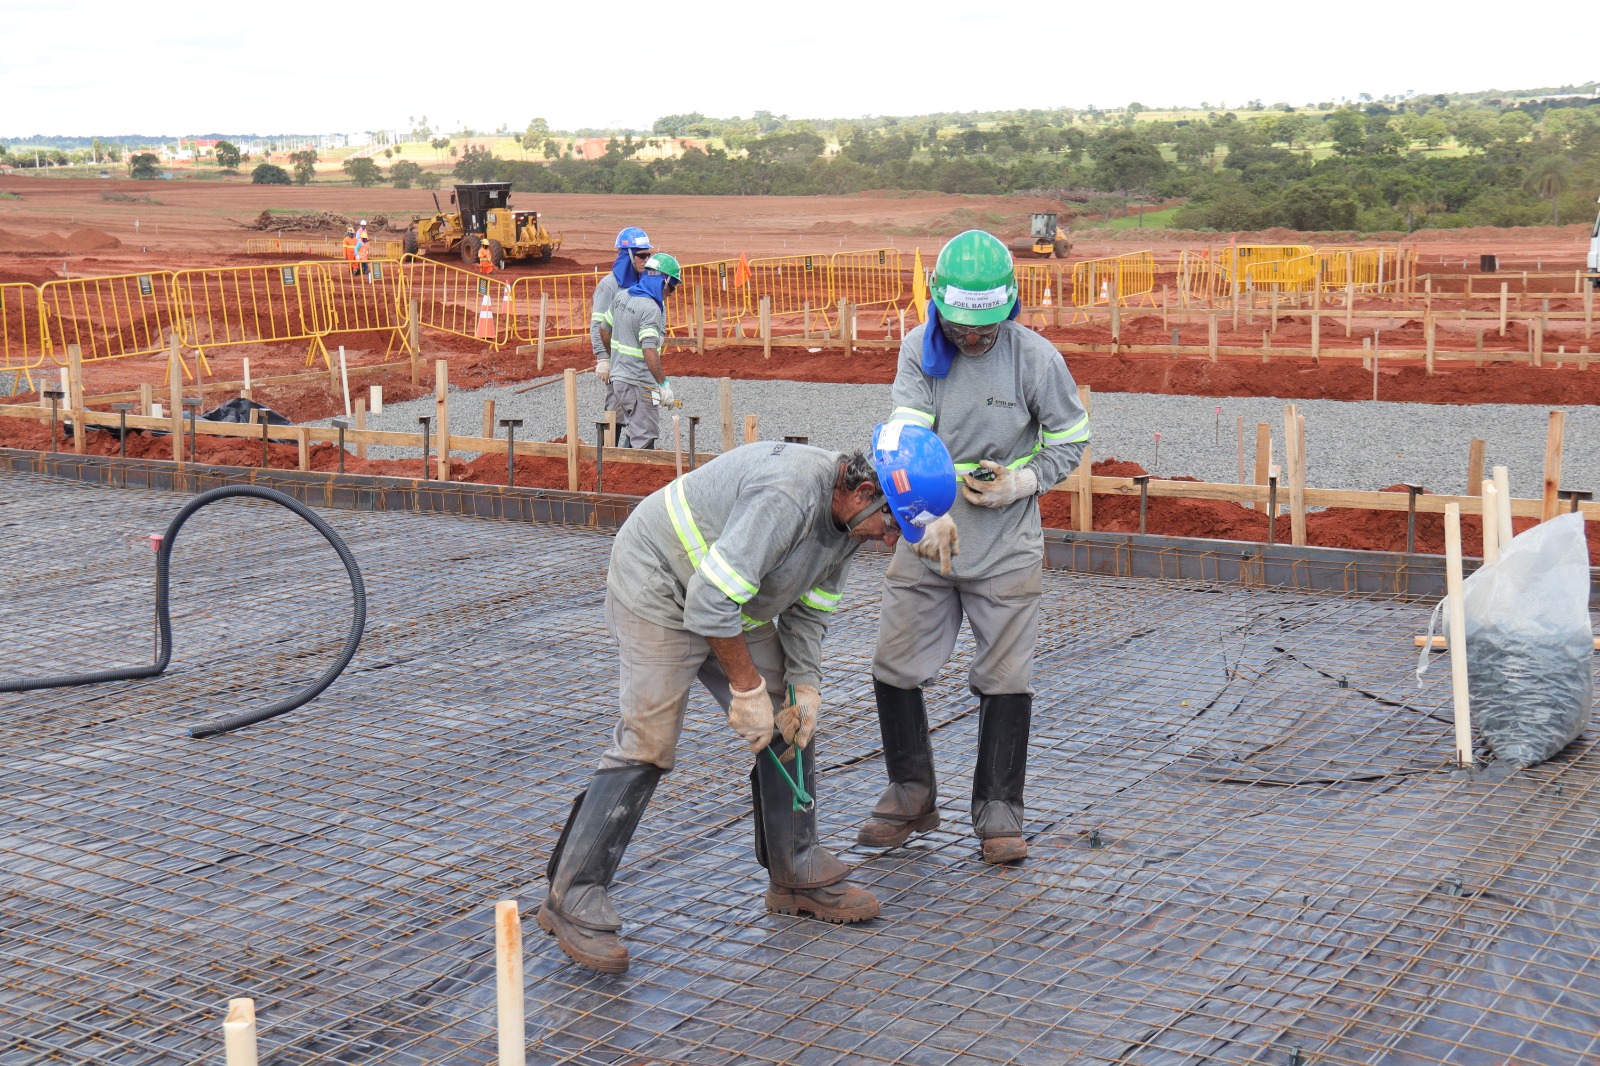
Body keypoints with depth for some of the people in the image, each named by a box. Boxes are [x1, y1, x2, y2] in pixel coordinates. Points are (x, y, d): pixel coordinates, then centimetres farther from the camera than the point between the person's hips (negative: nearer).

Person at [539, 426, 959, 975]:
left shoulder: (848, 516, -4)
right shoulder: (788, 496, -35)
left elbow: (808, 609, 7)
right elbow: (711, 602, -34)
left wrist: (805, 687, -3)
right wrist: (747, 686, -24)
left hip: (732, 605, 10)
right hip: (659, 590, -9)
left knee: (791, 723, 8)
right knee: (646, 746, -12)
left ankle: (798, 876, 19)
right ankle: (572, 900, -4)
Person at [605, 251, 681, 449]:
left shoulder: (621, 296, 7)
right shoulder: (650, 309, -20)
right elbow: (649, 351, -25)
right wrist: (664, 384, -20)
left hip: (618, 378, 9)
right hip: (639, 384, -9)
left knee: (631, 433, 19)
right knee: (643, 440, -2)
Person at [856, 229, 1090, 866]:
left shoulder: (1036, 357, -9)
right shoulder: (920, 349, -5)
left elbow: (1068, 442, 3)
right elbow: (908, 437, -16)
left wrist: (1021, 484, -14)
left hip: (1006, 545, -2)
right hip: (929, 535, 2)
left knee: (1004, 680, 1)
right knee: (894, 667, 5)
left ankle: (998, 811, 15)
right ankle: (911, 794, 24)